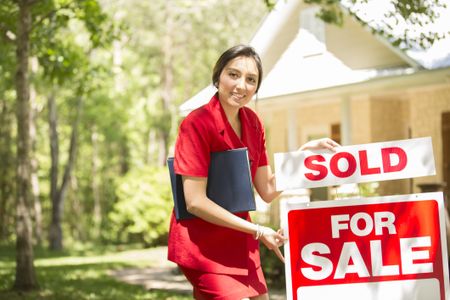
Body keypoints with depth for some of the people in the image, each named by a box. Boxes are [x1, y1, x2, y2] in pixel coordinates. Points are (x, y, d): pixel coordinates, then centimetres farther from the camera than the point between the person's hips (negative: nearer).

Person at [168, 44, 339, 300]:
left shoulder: (252, 122, 5)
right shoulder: (197, 124, -16)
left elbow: (268, 191, 8)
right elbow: (195, 202, -19)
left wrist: (305, 152, -2)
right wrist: (257, 231, -15)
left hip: (238, 240, 7)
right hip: (202, 242, -7)